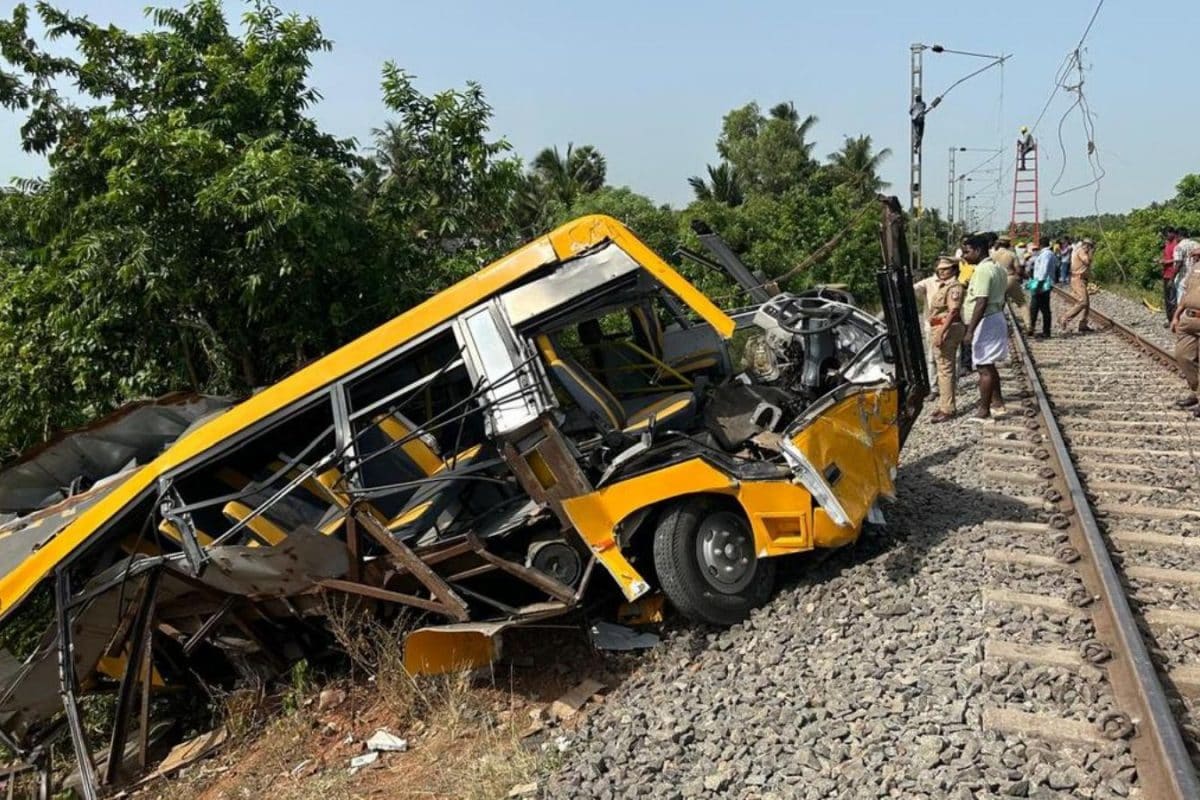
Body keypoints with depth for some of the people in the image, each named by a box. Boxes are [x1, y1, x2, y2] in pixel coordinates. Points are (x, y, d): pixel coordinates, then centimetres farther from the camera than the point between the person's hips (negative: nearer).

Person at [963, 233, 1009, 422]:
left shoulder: (983, 271, -19)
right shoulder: (997, 268, 13)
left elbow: (981, 303, -25)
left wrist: (970, 330, -24)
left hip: (986, 322, -10)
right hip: (997, 318, 10)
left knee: (984, 368, -4)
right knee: (989, 366, 20)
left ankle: (984, 412, 1)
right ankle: (998, 403, 27)